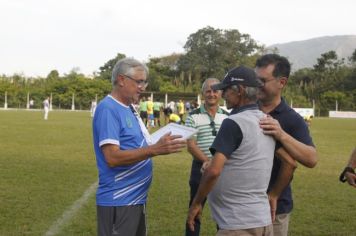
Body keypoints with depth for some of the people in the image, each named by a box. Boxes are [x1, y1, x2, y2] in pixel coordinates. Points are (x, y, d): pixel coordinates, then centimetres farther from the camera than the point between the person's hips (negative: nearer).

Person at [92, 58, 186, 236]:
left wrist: (160, 144, 2)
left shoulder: (129, 109, 13)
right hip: (119, 202, -9)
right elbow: (112, 157, -24)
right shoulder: (108, 109, -16)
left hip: (137, 198, 9)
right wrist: (155, 149, -29)